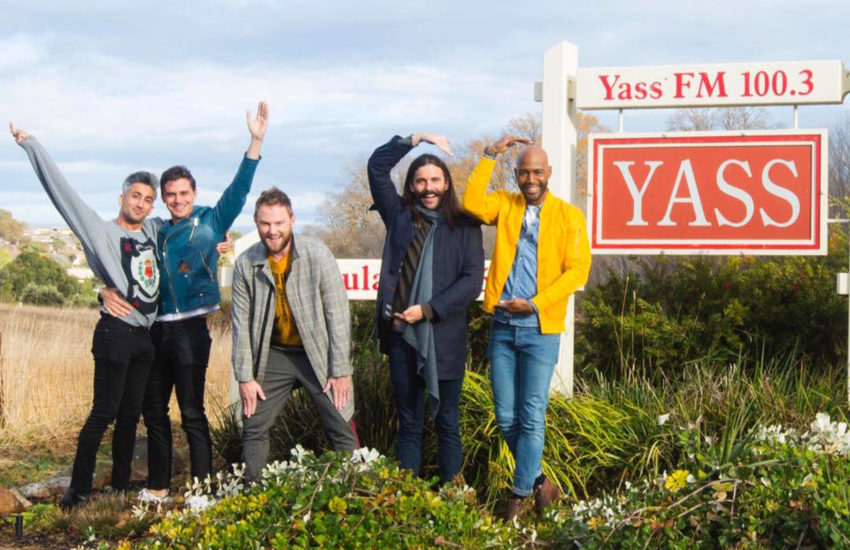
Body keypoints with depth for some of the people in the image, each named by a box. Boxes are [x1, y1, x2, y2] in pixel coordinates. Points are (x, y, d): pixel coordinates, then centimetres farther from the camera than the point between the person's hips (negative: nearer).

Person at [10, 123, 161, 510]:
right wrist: (30, 145, -15)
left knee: (131, 414, 12)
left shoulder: (153, 230, 10)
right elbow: (63, 194, -12)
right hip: (116, 333, -6)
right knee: (104, 413, -6)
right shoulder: (102, 232, -6)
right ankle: (78, 488, 3)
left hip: (146, 335, 6)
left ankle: (120, 485, 21)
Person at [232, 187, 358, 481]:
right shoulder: (246, 264, -7)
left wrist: (341, 371, -13)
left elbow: (338, 314, -12)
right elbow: (241, 322, -2)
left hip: (317, 354, -3)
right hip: (273, 355, 3)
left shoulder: (317, 255, -15)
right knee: (253, 428, 5)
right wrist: (244, 377, -4)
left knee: (342, 431, -3)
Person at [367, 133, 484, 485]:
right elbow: (377, 165, 8)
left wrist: (428, 310, -12)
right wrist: (415, 139, 0)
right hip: (401, 334, 2)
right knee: (409, 423, 8)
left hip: (444, 338, -2)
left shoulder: (464, 226, 2)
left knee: (447, 422, 5)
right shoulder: (399, 215, 10)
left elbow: (472, 280, -6)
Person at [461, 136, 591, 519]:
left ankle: (520, 494, 10)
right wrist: (490, 155, -11)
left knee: (531, 419, -2)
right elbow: (472, 203, -11)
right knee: (506, 418, 7)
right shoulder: (505, 205, 9)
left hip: (540, 330, -3)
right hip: (502, 326, 3)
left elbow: (577, 270, -7)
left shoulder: (569, 216, 1)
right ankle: (538, 479, 25)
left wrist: (536, 303, -15)